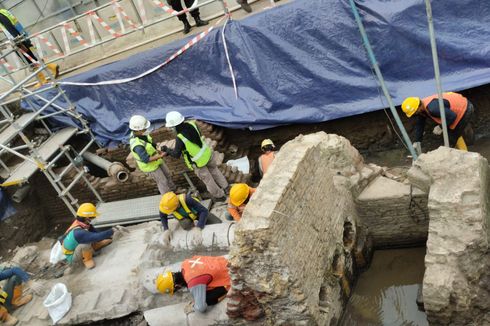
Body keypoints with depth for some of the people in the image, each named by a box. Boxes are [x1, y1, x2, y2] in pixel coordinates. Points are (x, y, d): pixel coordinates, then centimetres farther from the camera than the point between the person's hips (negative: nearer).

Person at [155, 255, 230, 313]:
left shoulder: (194, 283, -32)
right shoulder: (185, 263, -8)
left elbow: (201, 308, -32)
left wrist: (193, 307, -11)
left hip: (228, 279, -8)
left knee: (207, 299, -9)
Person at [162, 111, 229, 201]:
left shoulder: (180, 139, -33)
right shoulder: (191, 124, -17)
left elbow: (176, 154, -21)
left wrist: (166, 150, -4)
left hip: (198, 162, -5)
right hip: (207, 153, 5)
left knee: (207, 178, 19)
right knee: (214, 170, 31)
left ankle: (219, 195, 39)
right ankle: (224, 187, 49)